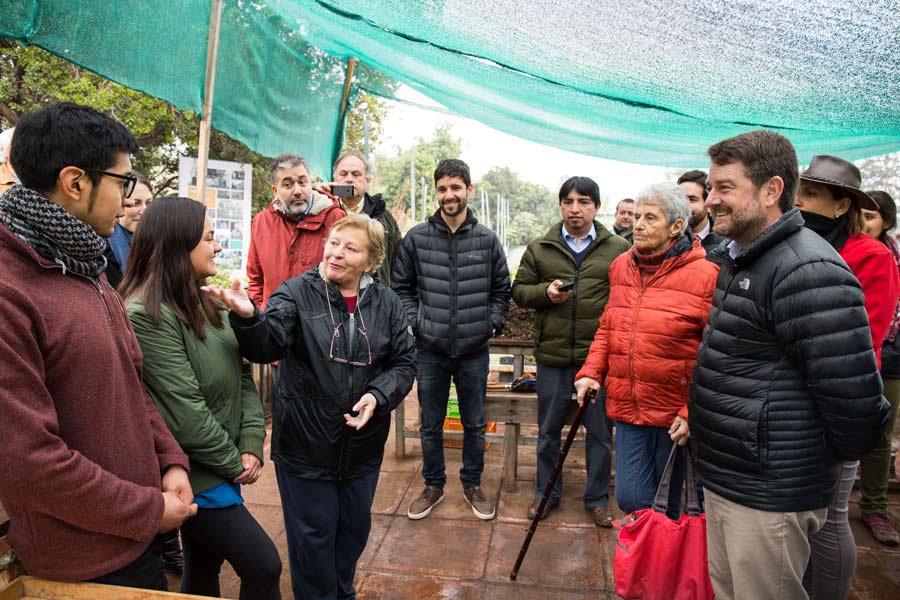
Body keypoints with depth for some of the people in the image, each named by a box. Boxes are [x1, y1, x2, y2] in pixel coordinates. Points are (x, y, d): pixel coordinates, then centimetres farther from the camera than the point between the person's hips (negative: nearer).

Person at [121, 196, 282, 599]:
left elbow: (242, 374, 4)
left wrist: (251, 445, -5)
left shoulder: (204, 303, 6)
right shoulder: (146, 315, -21)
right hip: (196, 473, -8)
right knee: (264, 566, -1)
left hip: (220, 467, 8)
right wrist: (234, 463, -12)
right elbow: (184, 411, -23)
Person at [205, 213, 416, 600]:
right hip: (305, 443, -3)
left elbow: (404, 363, 1)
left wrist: (378, 396, -16)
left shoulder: (386, 304, -1)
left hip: (363, 443, 4)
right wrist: (247, 317, -45)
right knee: (313, 535, 13)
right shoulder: (296, 293, -9)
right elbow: (267, 346, -24)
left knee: (355, 527, 23)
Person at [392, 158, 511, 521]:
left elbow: (501, 288, 9)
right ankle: (433, 485, 34)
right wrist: (416, 322, -4)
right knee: (430, 425, 14)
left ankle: (472, 484, 35)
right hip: (430, 350, 0)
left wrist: (492, 324, 0)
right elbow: (401, 286, 5)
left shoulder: (487, 239, -1)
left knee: (475, 424, 14)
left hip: (474, 351, 1)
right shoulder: (416, 238, -3)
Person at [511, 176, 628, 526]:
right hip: (552, 355, 1)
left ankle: (597, 498, 32)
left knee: (600, 432, 13)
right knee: (548, 431, 14)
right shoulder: (539, 249, 6)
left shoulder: (619, 250, 1)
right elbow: (519, 291, 8)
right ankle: (547, 493, 33)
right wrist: (545, 292, -11)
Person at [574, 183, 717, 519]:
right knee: (630, 497, 5)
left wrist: (692, 412, -16)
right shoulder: (621, 267, 7)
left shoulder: (703, 275, -12)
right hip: (628, 408, 4)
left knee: (667, 502, 14)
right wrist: (591, 372, 4)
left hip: (674, 414, -4)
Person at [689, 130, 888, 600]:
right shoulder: (737, 260, 9)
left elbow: (854, 397, -23)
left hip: (769, 498, -9)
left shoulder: (808, 271, -22)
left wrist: (813, 460, -7)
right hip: (724, 481, 9)